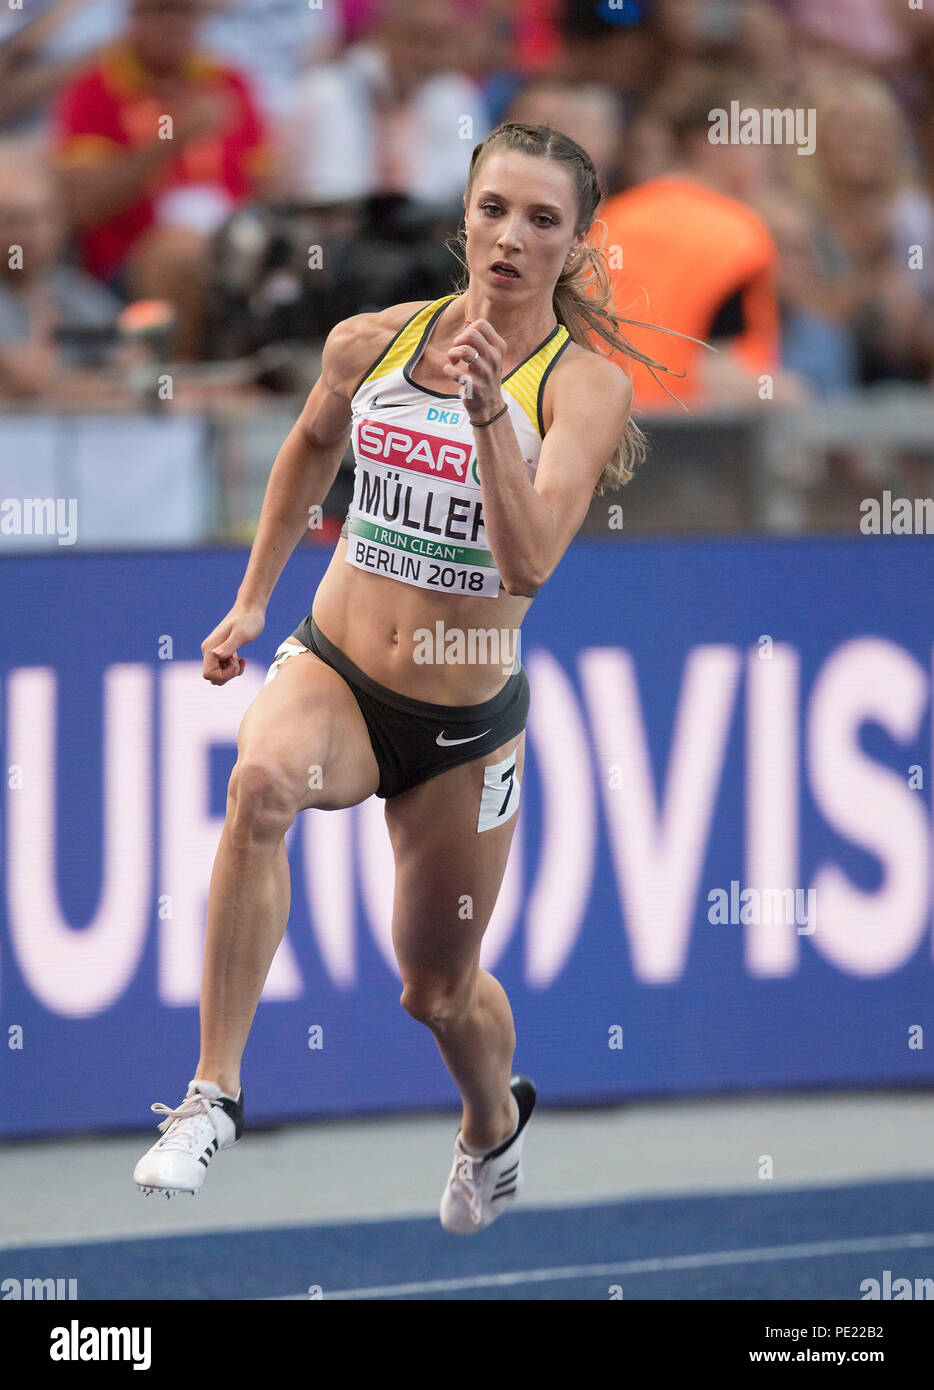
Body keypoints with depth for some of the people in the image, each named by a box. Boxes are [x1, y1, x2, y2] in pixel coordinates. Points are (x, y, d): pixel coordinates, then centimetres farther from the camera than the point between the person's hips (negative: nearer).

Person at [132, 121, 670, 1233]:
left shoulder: (584, 387, -14)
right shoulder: (371, 344, -4)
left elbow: (530, 562, -29)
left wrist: (486, 409, -39)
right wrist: (251, 599, 21)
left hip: (467, 723, -1)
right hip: (332, 671, 1)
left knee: (438, 992, 13)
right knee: (262, 780, -35)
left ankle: (495, 1120, 51)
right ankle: (214, 1091, -32)